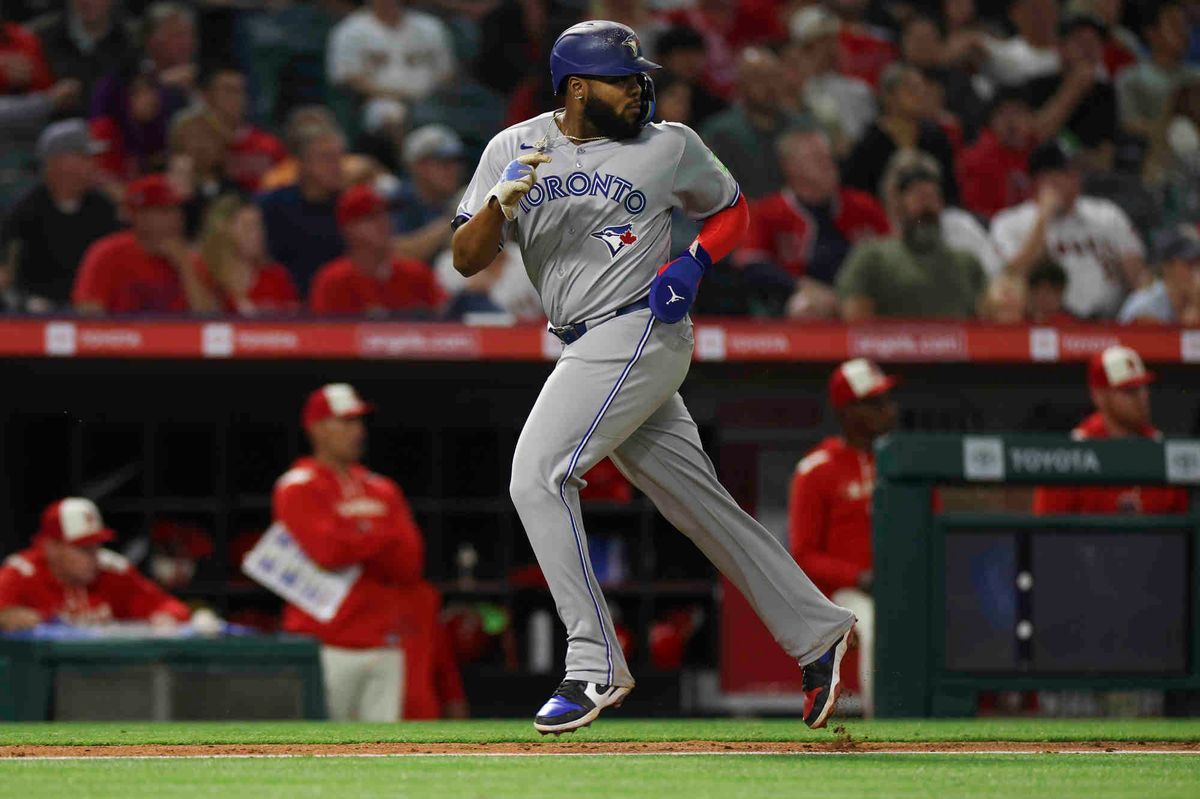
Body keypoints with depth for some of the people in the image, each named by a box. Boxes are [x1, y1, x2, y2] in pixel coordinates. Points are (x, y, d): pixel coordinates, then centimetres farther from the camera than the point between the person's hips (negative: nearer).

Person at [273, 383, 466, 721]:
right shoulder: (298, 489, -2)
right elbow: (328, 551, -18)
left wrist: (358, 541, -10)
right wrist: (385, 538, -3)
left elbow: (410, 563, 5)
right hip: (327, 645, -6)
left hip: (386, 648, 6)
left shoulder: (383, 490, 17)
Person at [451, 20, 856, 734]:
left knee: (539, 475, -18)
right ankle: (816, 633, 19)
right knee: (702, 506, 9)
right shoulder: (514, 149, 6)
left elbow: (732, 209, 14)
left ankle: (597, 666, -16)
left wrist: (695, 263, -6)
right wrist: (501, 203, -19)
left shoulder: (670, 146, -1)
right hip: (590, 349, 5)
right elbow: (466, 260, 0)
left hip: (639, 331, -5)